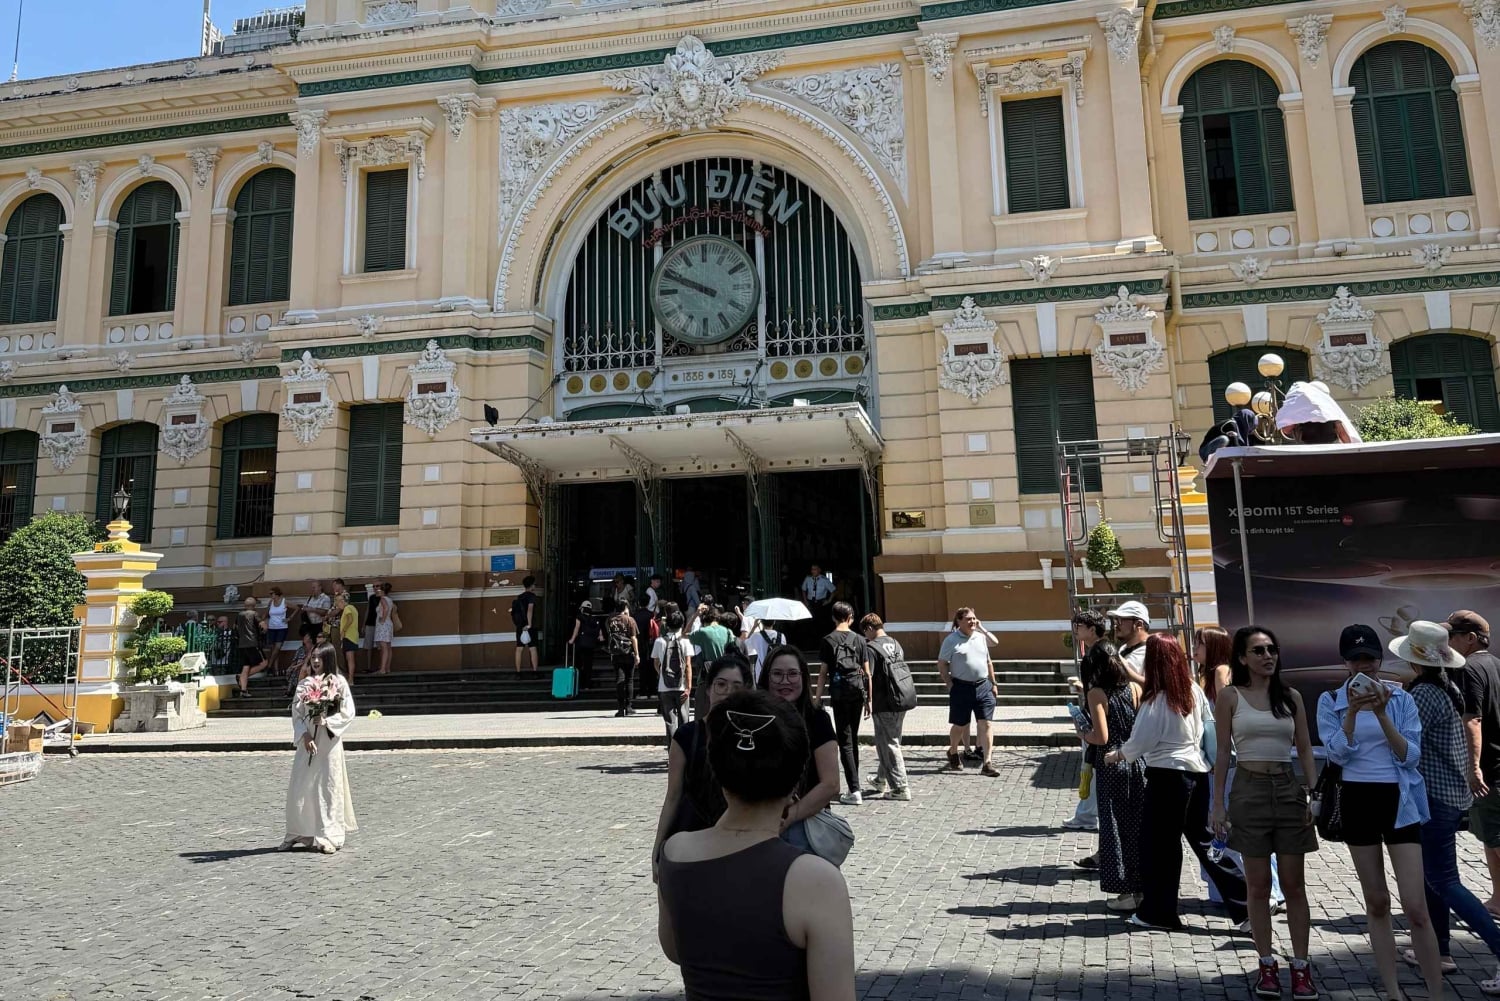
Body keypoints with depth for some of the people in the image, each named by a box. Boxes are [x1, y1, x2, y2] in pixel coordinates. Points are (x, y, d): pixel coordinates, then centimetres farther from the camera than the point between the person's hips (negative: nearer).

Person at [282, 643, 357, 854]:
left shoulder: (339, 683, -1)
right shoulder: (305, 683, 7)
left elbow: (348, 713, -2)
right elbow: (296, 713, 4)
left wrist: (327, 721, -16)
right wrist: (304, 735, -10)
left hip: (329, 742, -3)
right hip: (307, 742, 3)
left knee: (328, 787, 0)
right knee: (301, 788, 4)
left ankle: (328, 837, 6)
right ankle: (298, 834, 16)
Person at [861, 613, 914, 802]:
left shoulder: (871, 648, -12)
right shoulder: (895, 643, 12)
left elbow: (869, 676, -18)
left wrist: (868, 700, -12)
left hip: (886, 703, -8)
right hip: (904, 698, 8)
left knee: (888, 744, 1)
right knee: (891, 740, 20)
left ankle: (900, 788, 1)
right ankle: (882, 780, 34)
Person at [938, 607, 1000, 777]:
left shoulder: (981, 637, 10)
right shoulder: (951, 640, -6)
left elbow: (988, 662, 17)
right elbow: (942, 664, -4)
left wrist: (993, 683, 14)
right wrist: (950, 685, -10)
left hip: (983, 686, 4)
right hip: (961, 688, -4)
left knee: (985, 724, -4)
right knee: (960, 725, 9)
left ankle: (987, 763, -2)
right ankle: (953, 753, 36)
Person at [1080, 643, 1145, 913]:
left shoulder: (1097, 693, -12)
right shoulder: (1135, 688, 1)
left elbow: (1101, 737, -17)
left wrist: (1084, 734, 3)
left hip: (1111, 767, -5)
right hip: (1138, 763, 5)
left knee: (1114, 827, 5)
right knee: (1138, 826, 14)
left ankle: (1126, 892, 8)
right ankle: (1142, 886, 21)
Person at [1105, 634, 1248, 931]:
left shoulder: (1156, 700, -17)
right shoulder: (1193, 691, 1)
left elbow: (1139, 742, -11)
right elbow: (1209, 724, 13)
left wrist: (1116, 755, 7)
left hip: (1167, 776, -7)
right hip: (1197, 772, 7)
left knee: (1161, 844, 5)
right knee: (1204, 839, 14)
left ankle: (1157, 912, 16)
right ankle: (1243, 903, 12)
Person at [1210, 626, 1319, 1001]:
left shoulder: (1291, 696, 6)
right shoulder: (1230, 696, -1)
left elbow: (1305, 750, 8)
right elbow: (1223, 752, 1)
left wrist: (1315, 795, -2)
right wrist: (1218, 804, -2)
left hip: (1288, 789, 2)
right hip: (1249, 790, -2)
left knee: (1294, 885, 5)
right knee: (1258, 885, 5)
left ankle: (1300, 966, 13)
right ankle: (1266, 963, 15)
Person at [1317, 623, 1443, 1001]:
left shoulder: (1401, 698, 0)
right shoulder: (1330, 701, -1)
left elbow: (1411, 755, -8)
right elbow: (1337, 754, -11)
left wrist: (1381, 714, -19)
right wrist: (1353, 711, -21)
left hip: (1399, 801, -1)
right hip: (1358, 802, 1)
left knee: (1416, 907, -6)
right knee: (1377, 902, 10)